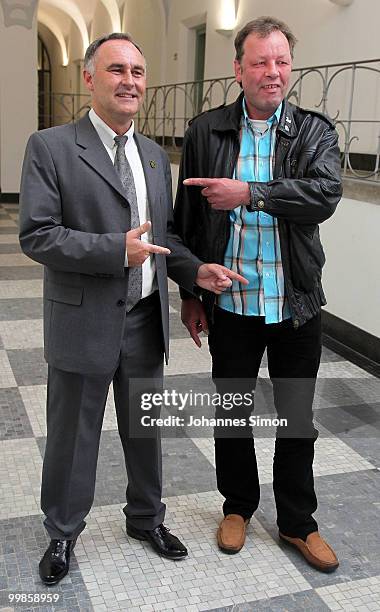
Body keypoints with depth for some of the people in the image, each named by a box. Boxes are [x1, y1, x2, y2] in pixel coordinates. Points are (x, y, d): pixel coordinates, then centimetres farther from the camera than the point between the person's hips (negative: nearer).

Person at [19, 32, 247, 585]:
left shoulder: (155, 156, 9)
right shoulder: (50, 147, -10)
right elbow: (36, 235, -16)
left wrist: (194, 271, -3)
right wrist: (118, 249, -24)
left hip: (146, 321, 5)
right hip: (84, 322, -5)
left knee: (145, 429, 20)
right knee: (73, 435, 11)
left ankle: (146, 518, 43)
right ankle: (63, 533, 35)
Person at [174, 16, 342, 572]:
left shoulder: (316, 131, -1)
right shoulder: (206, 131, 1)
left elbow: (326, 194, -19)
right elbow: (187, 217, 3)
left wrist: (248, 194, -24)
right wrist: (191, 293, 3)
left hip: (296, 304, 0)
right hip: (230, 303, 1)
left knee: (298, 417, 12)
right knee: (231, 410, 15)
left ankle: (297, 523, 31)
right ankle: (238, 506, 37)